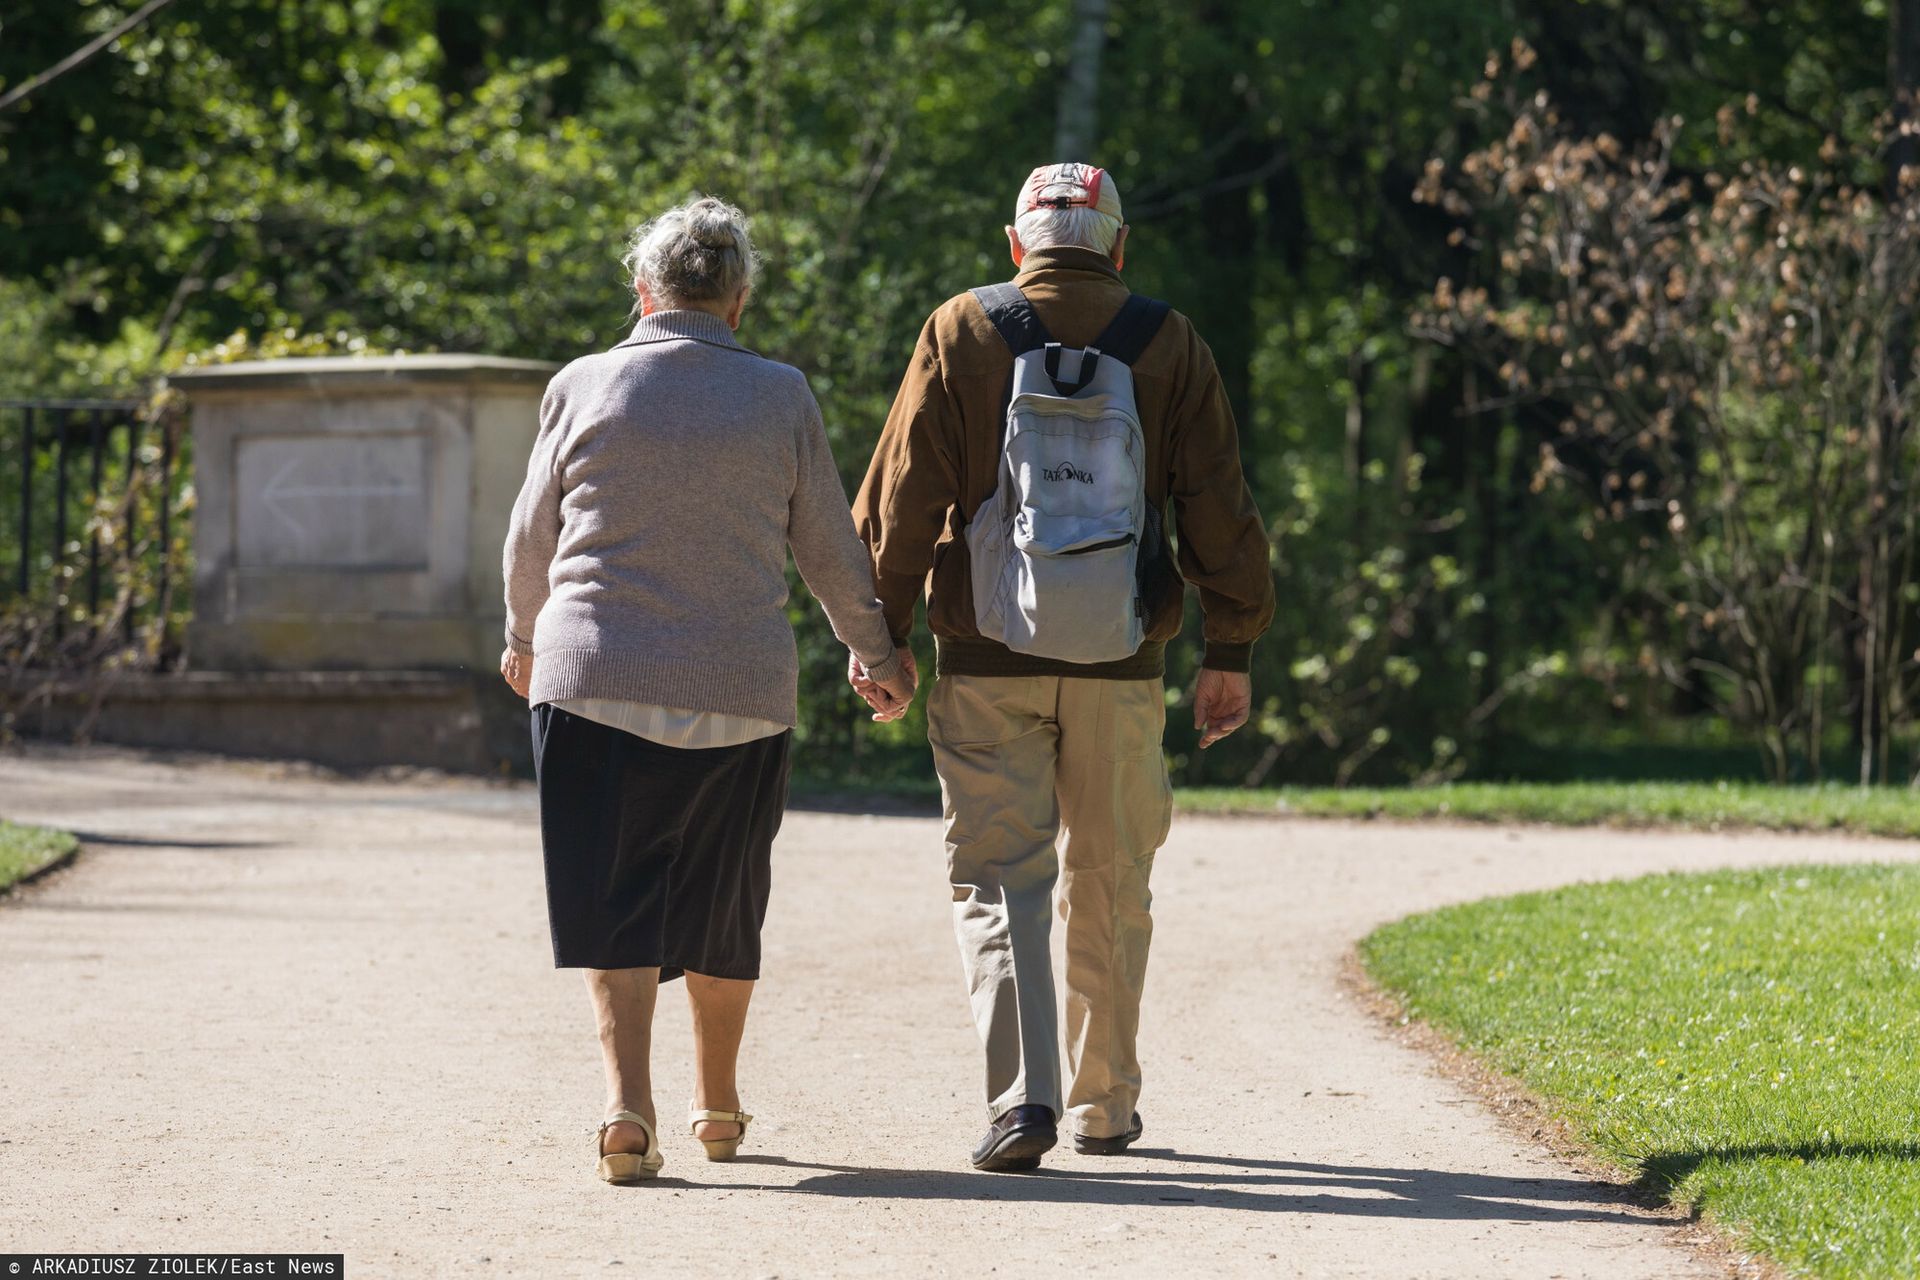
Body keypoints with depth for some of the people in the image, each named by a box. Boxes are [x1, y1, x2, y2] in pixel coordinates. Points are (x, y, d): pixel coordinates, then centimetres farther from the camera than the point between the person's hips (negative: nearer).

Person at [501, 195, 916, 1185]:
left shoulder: (583, 387, 1)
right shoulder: (781, 399, 2)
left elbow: (532, 537, 9)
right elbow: (831, 549, 8)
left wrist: (524, 639, 27)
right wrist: (876, 652, 24)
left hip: (595, 680, -1)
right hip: (741, 693, 1)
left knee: (614, 902, -1)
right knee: (722, 903, 16)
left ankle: (628, 1104, -18)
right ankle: (717, 1105, 29)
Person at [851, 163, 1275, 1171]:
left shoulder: (960, 333, 1)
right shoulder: (1169, 344, 4)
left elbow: (901, 497, -1)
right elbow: (1218, 510, 4)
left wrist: (880, 636, 5)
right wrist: (1230, 651, 10)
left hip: (988, 660, -1)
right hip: (1121, 666, 2)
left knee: (996, 875, 1)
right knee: (1109, 884, 14)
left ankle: (1022, 1094, -16)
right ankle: (1105, 1106, 22)